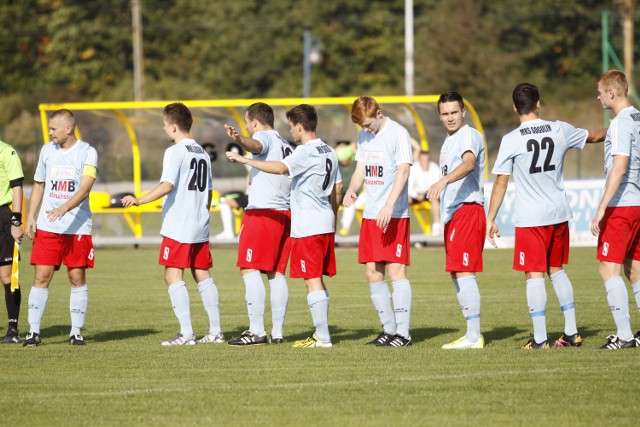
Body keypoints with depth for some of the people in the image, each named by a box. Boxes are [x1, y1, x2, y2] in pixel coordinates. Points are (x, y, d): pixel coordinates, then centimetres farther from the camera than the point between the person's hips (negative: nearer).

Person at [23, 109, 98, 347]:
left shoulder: (87, 153, -5)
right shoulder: (47, 151, 9)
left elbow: (85, 188, -17)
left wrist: (64, 208, -30)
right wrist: (30, 218, 11)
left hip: (78, 227, -3)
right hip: (46, 227, 3)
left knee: (77, 278, 1)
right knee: (41, 277, -3)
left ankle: (77, 332, 10)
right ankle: (34, 331, -1)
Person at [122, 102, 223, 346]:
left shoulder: (175, 152, -10)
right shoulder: (202, 153, 14)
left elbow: (167, 186, -22)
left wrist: (140, 200, -26)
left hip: (178, 226, -8)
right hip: (201, 226, 8)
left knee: (173, 276, -7)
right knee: (202, 274, 14)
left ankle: (186, 334, -15)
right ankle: (215, 331, 16)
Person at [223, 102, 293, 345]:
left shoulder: (264, 137, -3)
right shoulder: (287, 147, 23)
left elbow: (255, 145, -29)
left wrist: (239, 140, -49)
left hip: (262, 211, -9)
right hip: (285, 213, 9)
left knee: (250, 271, -8)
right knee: (276, 273, 10)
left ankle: (256, 331, -14)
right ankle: (277, 332, 8)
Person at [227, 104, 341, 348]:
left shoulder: (306, 152, -15)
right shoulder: (329, 152, 14)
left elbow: (280, 168, -33)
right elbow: (337, 188, 22)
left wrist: (245, 161, -31)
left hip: (307, 227, -9)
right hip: (326, 224, 9)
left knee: (312, 280, -7)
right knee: (317, 280, 15)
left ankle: (322, 337, -9)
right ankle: (320, 334, 17)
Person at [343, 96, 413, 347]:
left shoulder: (398, 134, -9)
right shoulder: (363, 136, 14)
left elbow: (403, 171, -16)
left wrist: (389, 206, -26)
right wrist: (351, 190, 0)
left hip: (394, 215, -8)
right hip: (370, 214, 8)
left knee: (395, 270, -11)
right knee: (373, 273, 7)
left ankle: (403, 333, -9)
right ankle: (389, 329, 15)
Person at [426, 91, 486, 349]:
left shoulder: (470, 136, -9)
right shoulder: (448, 142, 21)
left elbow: (468, 163, -29)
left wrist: (443, 181, -45)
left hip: (468, 209, -10)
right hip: (452, 213, 10)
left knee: (463, 272, -15)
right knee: (456, 275, 11)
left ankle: (474, 336, -15)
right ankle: (472, 334, 15)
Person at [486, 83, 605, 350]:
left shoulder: (511, 140, -10)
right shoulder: (559, 130, 1)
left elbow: (501, 183, -8)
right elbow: (593, 136, 21)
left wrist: (490, 219, 1)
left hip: (530, 218, -5)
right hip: (559, 214, 5)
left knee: (534, 275, -2)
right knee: (556, 270, 17)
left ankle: (539, 339, -5)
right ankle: (571, 334, 18)